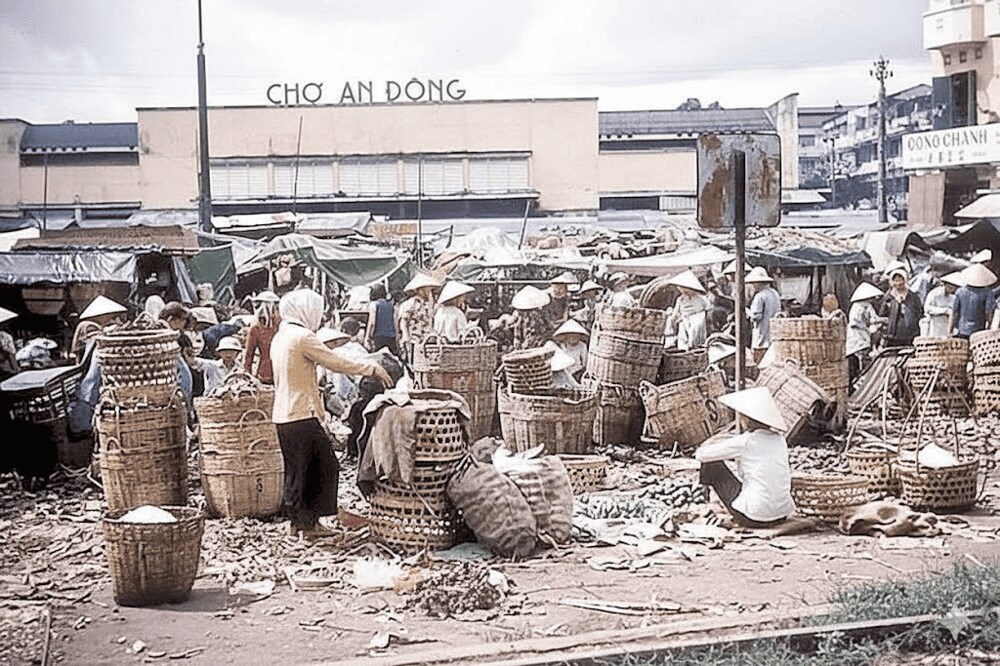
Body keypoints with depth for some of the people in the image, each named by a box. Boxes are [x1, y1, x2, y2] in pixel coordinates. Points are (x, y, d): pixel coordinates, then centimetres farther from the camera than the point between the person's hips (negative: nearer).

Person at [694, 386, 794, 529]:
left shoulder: (745, 442, -11)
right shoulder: (779, 439, 6)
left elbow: (701, 455, -1)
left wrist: (701, 451, 21)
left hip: (755, 517, -6)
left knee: (713, 464, 9)